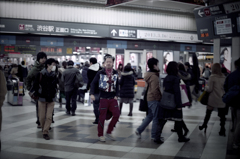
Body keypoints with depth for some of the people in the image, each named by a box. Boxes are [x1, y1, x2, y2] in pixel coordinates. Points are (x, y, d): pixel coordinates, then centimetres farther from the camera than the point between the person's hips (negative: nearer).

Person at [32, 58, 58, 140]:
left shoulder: (54, 75, 1)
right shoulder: (40, 74, -10)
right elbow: (35, 86, -3)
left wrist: (54, 93, 8)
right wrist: (39, 94, -2)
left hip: (51, 99, 2)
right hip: (42, 99, -2)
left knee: (49, 117, -3)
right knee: (42, 117, 6)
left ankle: (45, 132, 6)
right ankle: (44, 130, 29)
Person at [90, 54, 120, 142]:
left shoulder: (115, 73, 6)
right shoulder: (100, 73, -5)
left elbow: (117, 85, 12)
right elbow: (93, 83, -2)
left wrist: (116, 95, 3)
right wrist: (92, 93, -14)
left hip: (113, 98, 4)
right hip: (103, 98, -4)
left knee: (117, 114, -3)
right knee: (102, 117, 2)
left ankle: (109, 132, 14)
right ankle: (100, 135, 17)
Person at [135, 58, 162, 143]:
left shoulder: (149, 74, 12)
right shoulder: (154, 76, -19)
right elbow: (155, 90, -23)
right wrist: (160, 97, -14)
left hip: (149, 98, 10)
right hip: (155, 99, -10)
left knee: (149, 116, 20)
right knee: (156, 118, 0)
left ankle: (139, 130, 23)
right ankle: (154, 136, 8)